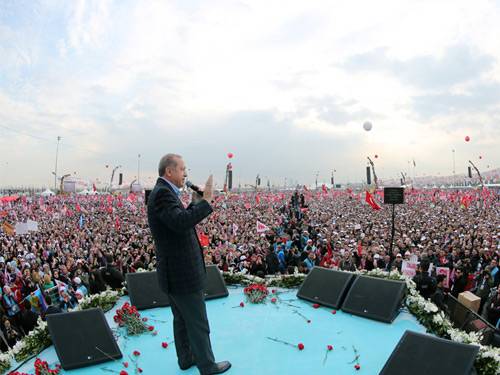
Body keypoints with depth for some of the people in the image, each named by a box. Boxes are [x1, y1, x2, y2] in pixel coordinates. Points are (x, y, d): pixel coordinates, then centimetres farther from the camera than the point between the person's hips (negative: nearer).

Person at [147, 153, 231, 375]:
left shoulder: (163, 193, 11)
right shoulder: (162, 193, -21)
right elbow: (181, 223, -36)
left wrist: (195, 202, 11)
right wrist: (205, 201, -28)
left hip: (174, 271, 10)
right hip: (183, 273, -10)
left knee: (182, 319, 23)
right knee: (198, 323, 7)